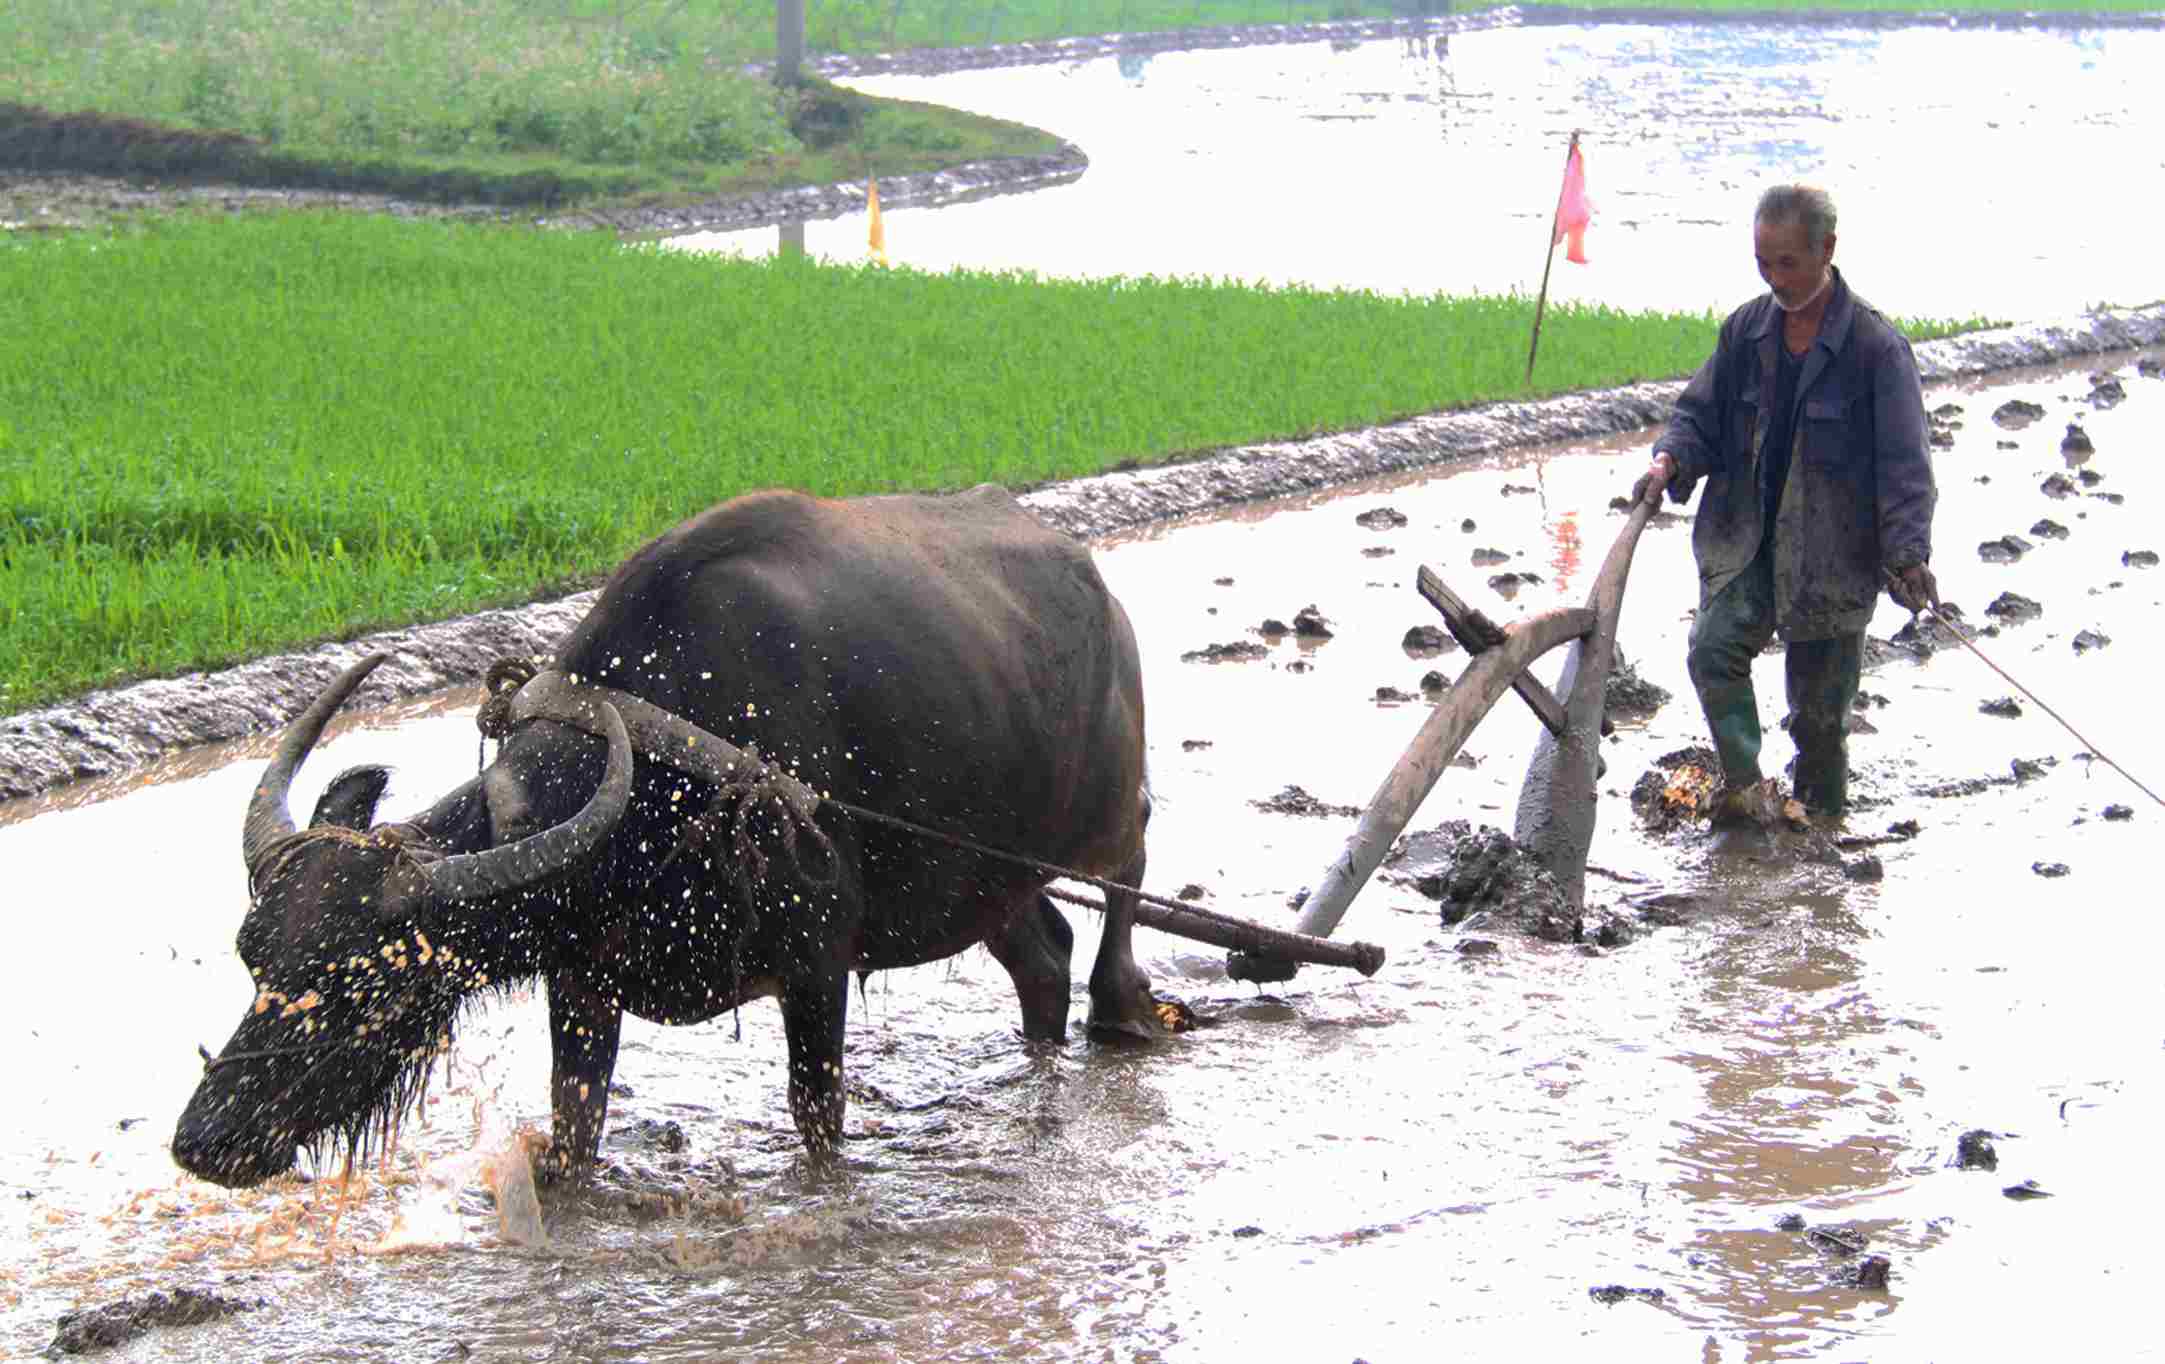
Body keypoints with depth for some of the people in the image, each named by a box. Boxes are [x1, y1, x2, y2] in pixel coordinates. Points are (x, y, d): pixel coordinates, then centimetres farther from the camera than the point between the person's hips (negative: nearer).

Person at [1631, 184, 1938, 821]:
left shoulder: (1875, 345, -11)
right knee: (1713, 649, -18)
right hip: (1745, 542, 4)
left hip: (1831, 557, -4)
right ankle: (1741, 781, -4)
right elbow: (1701, 415, 13)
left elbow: (1903, 463, -12)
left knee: (1820, 708, 5)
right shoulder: (1746, 330, 4)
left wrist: (1908, 554, -23)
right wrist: (1671, 459, -10)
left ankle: (1821, 822, 24)